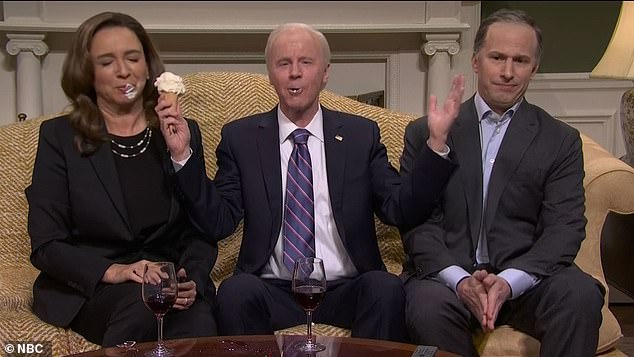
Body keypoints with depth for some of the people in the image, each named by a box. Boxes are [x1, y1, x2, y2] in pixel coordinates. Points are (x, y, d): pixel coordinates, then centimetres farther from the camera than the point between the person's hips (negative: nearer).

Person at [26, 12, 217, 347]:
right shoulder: (59, 137, 4)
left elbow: (200, 231, 7)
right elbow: (46, 245, -1)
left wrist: (191, 280, -14)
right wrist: (113, 271, -18)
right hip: (87, 288, -1)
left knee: (200, 326, -33)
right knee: (145, 304, -35)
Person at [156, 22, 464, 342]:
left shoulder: (361, 134, 8)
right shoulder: (240, 137, 6)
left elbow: (401, 211, 1)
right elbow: (218, 222, -1)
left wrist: (436, 142, -9)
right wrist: (184, 155, -12)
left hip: (346, 291, 1)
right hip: (273, 291, 0)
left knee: (387, 289, -29)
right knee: (235, 291, -31)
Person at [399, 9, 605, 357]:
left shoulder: (561, 141, 10)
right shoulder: (425, 132, 8)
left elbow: (564, 228, -1)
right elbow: (417, 221, 1)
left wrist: (509, 281, -18)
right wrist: (460, 280, -16)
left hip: (526, 278, 1)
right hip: (447, 274, 0)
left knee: (581, 292, -30)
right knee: (427, 305, -32)